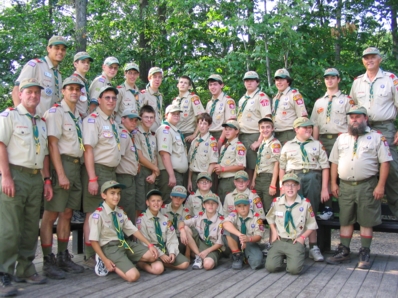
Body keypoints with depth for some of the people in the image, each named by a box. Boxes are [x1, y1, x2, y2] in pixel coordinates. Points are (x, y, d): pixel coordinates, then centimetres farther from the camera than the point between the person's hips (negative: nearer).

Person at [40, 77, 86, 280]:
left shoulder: (78, 116, 18)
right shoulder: (56, 112, -4)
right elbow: (52, 144, -12)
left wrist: (75, 171, 10)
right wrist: (61, 174, -18)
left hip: (76, 166, 8)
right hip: (61, 164, -8)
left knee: (67, 214, 12)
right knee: (51, 215, -5)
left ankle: (63, 258, 20)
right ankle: (48, 262, 1)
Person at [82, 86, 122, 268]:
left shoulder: (113, 122, 17)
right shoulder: (92, 119, -8)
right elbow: (88, 149, -16)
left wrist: (114, 171, 10)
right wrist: (92, 178, -22)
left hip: (112, 171, 8)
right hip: (98, 170, -8)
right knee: (93, 214, -4)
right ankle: (90, 257, 2)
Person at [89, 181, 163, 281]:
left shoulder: (120, 212, 6)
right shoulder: (98, 215, -15)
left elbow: (133, 230, 9)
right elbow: (94, 240, -13)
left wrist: (149, 245, 3)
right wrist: (104, 260, -16)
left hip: (124, 243, 7)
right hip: (109, 247, -7)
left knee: (152, 255, -9)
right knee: (133, 276, -23)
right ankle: (113, 266, 2)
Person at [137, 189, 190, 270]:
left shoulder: (166, 219, 8)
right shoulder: (142, 219, -7)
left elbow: (171, 238, 5)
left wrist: (172, 252, -15)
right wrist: (161, 254, -18)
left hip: (165, 248, 5)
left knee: (185, 264, -14)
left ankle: (162, 263, 1)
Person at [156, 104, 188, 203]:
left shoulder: (176, 131, 20)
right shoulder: (165, 129, -9)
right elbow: (164, 153, -19)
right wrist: (171, 175, -24)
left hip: (179, 173, 10)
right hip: (170, 173, -10)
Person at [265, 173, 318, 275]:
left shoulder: (305, 203, -4)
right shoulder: (276, 202, 2)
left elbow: (312, 225, 5)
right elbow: (270, 218, 20)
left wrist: (303, 237, -7)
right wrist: (274, 232, 6)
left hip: (296, 242, -2)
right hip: (279, 240, 2)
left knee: (294, 269, -25)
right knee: (270, 266, -17)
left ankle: (296, 256, 11)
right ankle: (281, 257, 16)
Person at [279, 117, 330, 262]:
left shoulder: (317, 145, 12)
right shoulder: (288, 146, 13)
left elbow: (325, 167, 6)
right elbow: (282, 168, 10)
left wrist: (324, 188, -3)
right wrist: (282, 187, 2)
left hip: (313, 178, 0)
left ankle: (313, 246, 10)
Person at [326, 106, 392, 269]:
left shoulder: (377, 137, 0)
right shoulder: (341, 138, 13)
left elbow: (385, 162, -6)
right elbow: (334, 162, 14)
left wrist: (380, 185, -12)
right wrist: (333, 183, 7)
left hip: (367, 186, -4)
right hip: (345, 186, 4)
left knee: (366, 221, 2)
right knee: (345, 220, 10)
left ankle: (364, 254, 12)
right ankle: (343, 251, 19)